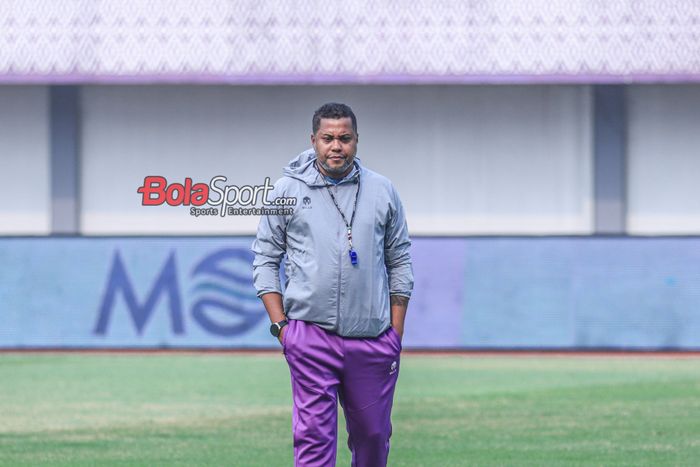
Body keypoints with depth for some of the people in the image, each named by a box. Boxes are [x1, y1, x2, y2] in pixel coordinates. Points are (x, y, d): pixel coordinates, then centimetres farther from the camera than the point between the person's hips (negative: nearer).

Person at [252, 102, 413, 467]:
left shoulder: (382, 191, 9)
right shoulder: (287, 190, 4)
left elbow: (400, 262, 13)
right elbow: (265, 259, 7)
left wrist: (396, 331, 8)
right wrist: (280, 323, -2)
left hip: (372, 338, 2)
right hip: (310, 335, -2)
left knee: (373, 434, 10)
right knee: (313, 435, -7)